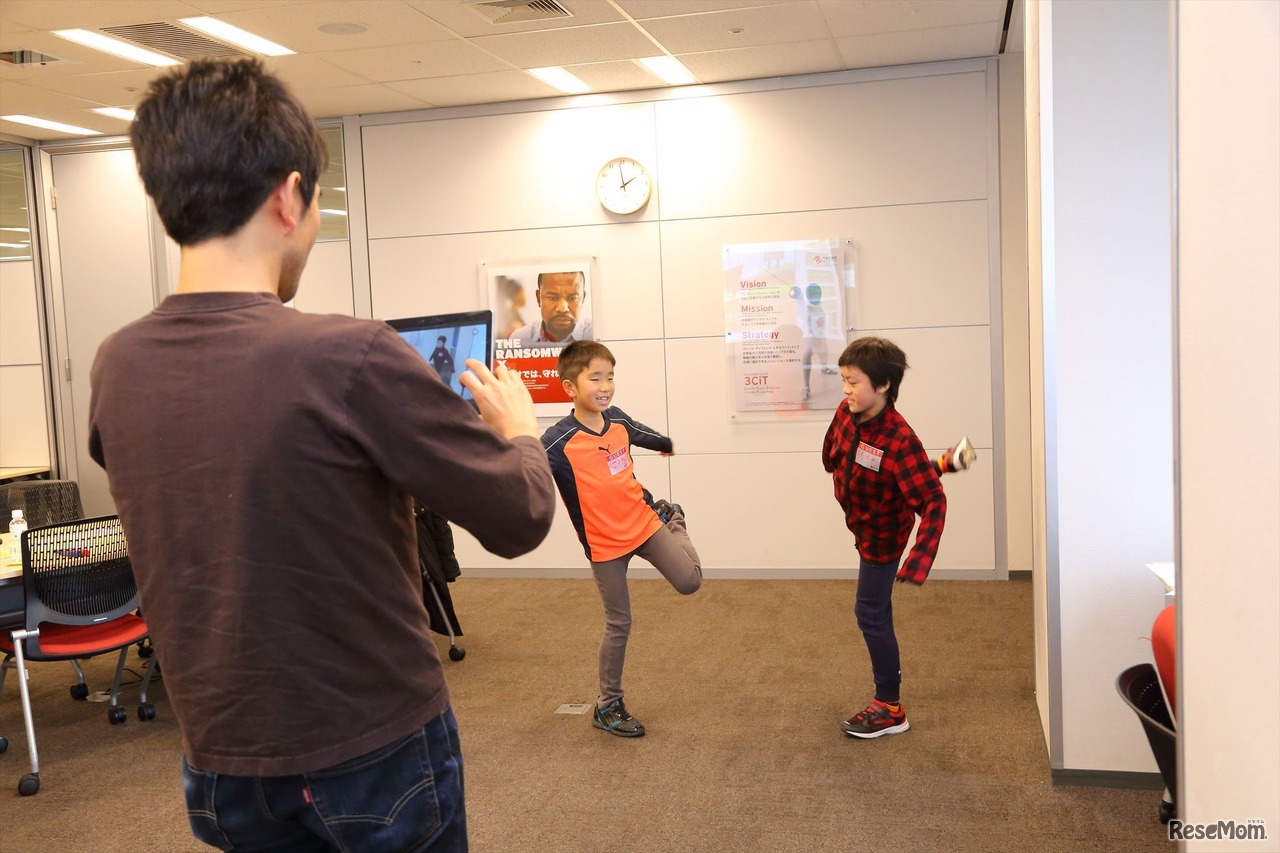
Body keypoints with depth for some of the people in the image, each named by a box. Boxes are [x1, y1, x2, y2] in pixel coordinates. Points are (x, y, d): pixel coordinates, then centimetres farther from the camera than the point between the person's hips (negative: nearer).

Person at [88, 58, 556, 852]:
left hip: (221, 763, 5)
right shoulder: (350, 359, -25)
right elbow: (522, 520, -16)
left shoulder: (116, 368, -7)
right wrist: (518, 427, 4)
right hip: (376, 754, -4)